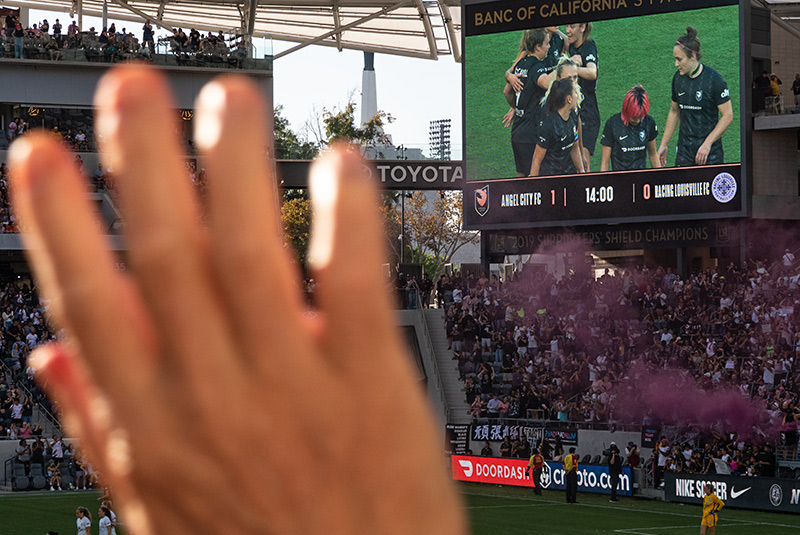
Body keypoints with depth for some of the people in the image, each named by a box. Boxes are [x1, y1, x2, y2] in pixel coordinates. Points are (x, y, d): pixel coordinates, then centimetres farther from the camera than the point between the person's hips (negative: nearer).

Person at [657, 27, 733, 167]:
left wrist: (707, 144, -18)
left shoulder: (714, 80, -12)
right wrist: (663, 145, 16)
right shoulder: (678, 78, 5)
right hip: (684, 152, 4)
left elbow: (728, 115, -12)